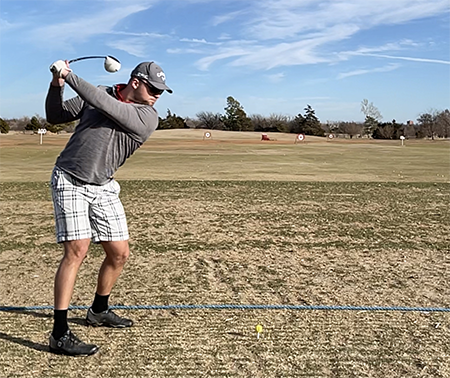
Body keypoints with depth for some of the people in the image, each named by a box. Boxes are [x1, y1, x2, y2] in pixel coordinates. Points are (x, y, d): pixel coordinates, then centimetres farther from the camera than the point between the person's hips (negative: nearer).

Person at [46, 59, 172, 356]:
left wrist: (69, 76, -17)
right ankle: (60, 334, -12)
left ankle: (99, 311, 32)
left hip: (103, 187, 3)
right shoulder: (97, 94, -1)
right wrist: (57, 85, -10)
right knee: (77, 249, -17)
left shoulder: (148, 117, -6)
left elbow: (104, 105, -20)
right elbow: (55, 117, 6)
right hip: (69, 181, -3)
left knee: (120, 253, 6)